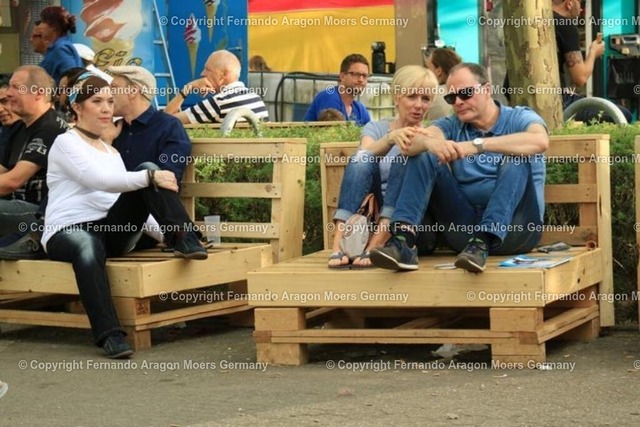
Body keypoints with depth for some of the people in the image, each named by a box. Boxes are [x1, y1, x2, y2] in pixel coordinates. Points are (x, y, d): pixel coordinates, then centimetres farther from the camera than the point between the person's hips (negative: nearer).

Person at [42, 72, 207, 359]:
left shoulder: (112, 152, 24)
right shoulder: (66, 143, 0)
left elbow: (126, 187, 19)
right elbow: (100, 181, -17)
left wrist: (166, 231, 4)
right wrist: (151, 178, -22)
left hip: (111, 231, 6)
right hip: (67, 232, -6)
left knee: (147, 169, -11)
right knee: (87, 245, -44)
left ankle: (184, 239, -26)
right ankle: (109, 335, -52)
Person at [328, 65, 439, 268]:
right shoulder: (376, 128, 12)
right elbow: (364, 157, -13)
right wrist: (391, 138, -34)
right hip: (374, 216, 0)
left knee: (405, 161, -25)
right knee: (363, 160, -24)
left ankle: (376, 246, -40)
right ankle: (339, 244, -40)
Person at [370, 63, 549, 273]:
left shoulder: (519, 118, 3)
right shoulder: (451, 126, 13)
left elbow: (540, 141, -23)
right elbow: (412, 144, -7)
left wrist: (477, 145, -30)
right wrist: (430, 143, -32)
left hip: (514, 227, -3)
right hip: (464, 228, 3)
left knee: (516, 160, -26)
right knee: (423, 157, -8)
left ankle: (482, 243, -41)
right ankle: (403, 241, -28)